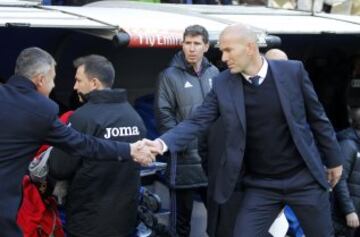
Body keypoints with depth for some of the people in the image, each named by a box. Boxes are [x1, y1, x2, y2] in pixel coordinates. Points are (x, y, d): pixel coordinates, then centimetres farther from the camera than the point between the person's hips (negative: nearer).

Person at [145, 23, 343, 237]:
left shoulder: (293, 71, -8)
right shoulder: (223, 84, -5)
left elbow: (317, 117, 1)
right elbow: (197, 122, -8)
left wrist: (334, 160, 7)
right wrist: (163, 143, -24)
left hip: (303, 178, 0)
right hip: (260, 186, 1)